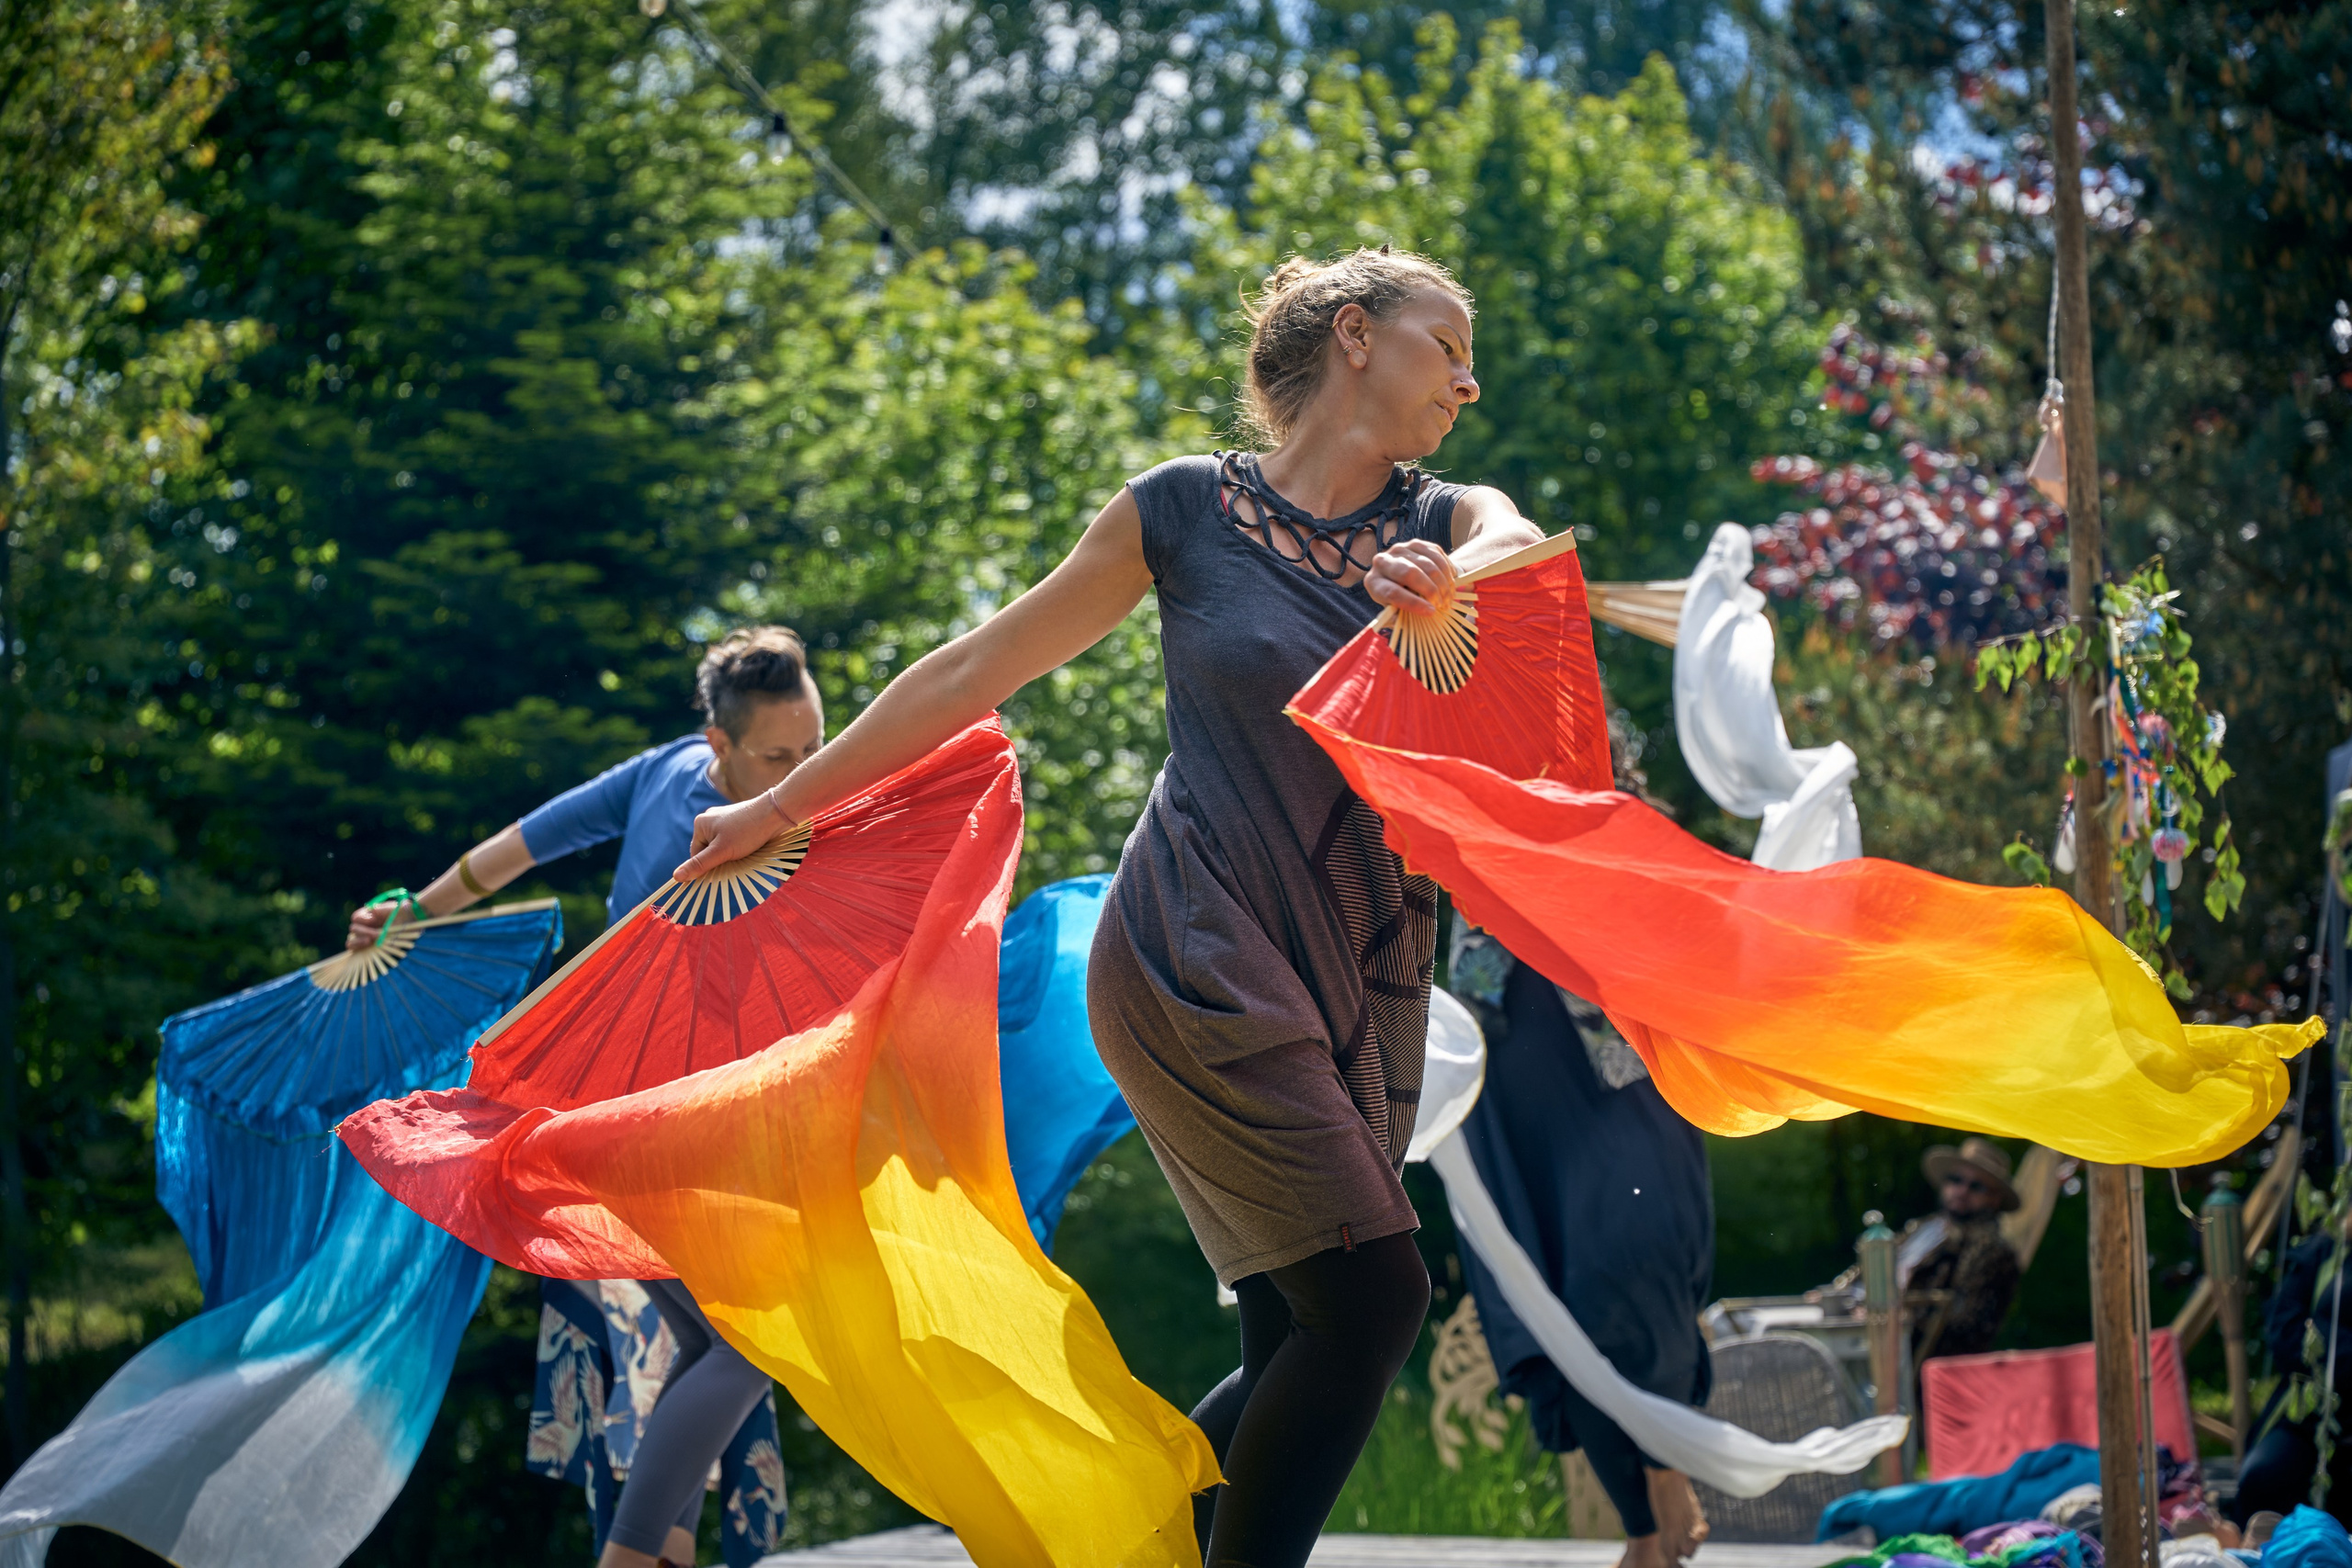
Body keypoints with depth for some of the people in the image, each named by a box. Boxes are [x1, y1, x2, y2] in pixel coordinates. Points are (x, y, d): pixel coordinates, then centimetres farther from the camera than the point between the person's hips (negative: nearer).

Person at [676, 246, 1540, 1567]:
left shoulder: (1452, 519, 11)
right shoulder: (1187, 508, 1)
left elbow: (1523, 549, -14)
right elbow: (978, 669, 6)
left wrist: (1452, 578, -38)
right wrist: (780, 808, 9)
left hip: (1366, 982, 5)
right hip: (1201, 952, -5)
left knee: (1305, 1347, 1)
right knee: (1372, 1295, -17)